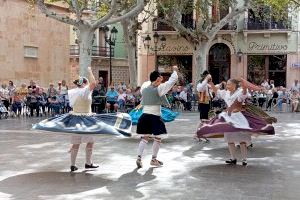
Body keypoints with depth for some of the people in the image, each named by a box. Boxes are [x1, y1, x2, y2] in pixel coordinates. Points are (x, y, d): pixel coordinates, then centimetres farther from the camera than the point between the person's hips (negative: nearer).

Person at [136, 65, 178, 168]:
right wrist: (175, 70, 11)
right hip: (155, 117, -5)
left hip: (145, 116, 6)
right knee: (157, 138, 9)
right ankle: (154, 159, 16)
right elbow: (173, 80, -4)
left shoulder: (144, 87, 5)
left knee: (145, 137, 10)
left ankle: (139, 157, -3)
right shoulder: (159, 88, -9)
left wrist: (157, 81, 31)